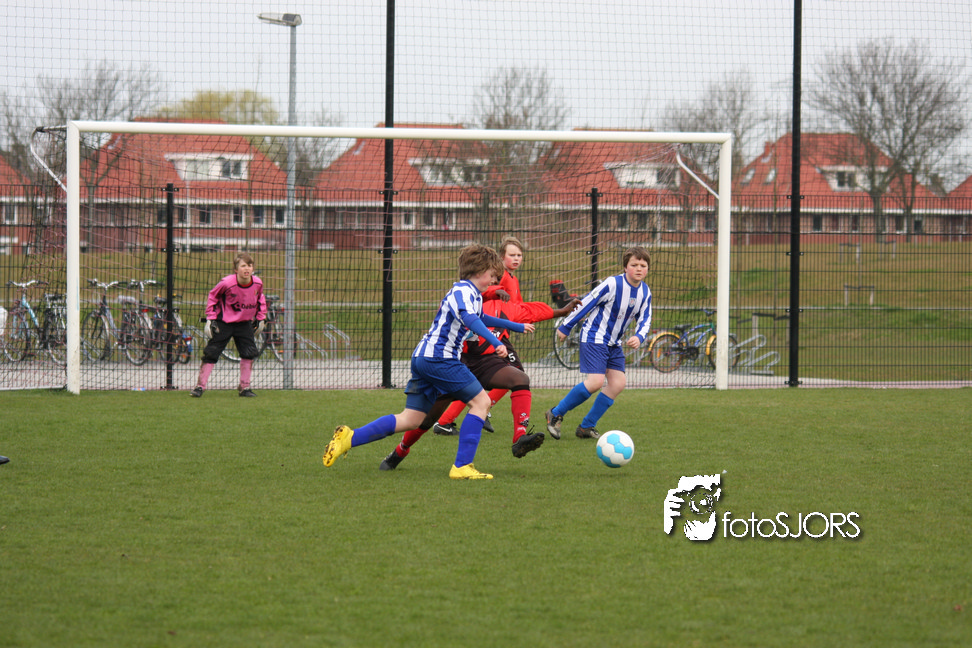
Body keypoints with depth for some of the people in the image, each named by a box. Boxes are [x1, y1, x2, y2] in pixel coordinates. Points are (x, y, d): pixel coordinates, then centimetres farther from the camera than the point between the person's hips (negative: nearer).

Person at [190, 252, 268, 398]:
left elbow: (260, 298, 12)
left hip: (244, 323, 4)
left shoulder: (257, 283, -11)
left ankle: (245, 387, 11)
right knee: (211, 353, -5)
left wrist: (261, 317, 10)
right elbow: (213, 296, -5)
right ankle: (200, 386, 3)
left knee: (249, 353, -3)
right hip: (224, 322, -4)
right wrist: (210, 319, -9)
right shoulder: (227, 283, -23)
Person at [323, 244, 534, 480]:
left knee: (411, 419, 7)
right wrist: (495, 342, -39)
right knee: (481, 401, -6)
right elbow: (468, 318, -29)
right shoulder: (463, 290, -8)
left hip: (423, 357, 10)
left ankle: (350, 437, 1)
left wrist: (516, 326, 54)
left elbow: (481, 318, 45)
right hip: (438, 357, -10)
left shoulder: (474, 295, 23)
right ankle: (462, 466, -10)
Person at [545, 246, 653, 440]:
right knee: (596, 381, -20)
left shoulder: (645, 292, 2)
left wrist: (638, 337, -15)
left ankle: (586, 427, 8)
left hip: (613, 343, 8)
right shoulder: (612, 284, -19)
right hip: (594, 337, -8)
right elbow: (585, 304, -12)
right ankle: (556, 414, -3)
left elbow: (644, 320, 8)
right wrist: (565, 327, -6)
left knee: (618, 383, -3)